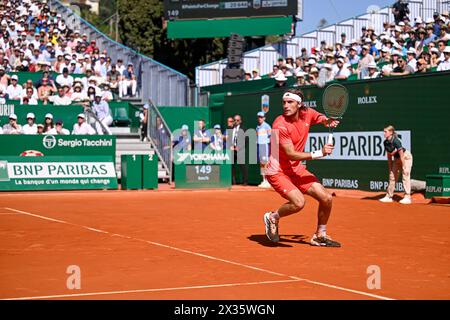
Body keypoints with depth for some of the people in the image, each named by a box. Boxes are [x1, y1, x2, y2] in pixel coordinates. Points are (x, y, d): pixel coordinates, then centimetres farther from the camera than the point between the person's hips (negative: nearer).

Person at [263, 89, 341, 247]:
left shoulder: (308, 114, -5)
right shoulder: (280, 125, -24)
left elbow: (323, 119, 18)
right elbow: (291, 154, -26)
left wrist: (329, 121, -7)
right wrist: (319, 153, -30)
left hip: (297, 169, 7)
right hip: (278, 171, -7)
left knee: (326, 198, 0)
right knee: (298, 202, -28)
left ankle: (320, 235, 21)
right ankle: (272, 218, 2)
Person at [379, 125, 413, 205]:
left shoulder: (395, 141, -29)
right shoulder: (386, 142, -7)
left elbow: (402, 155, -27)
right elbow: (389, 156, 3)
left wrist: (404, 168, -26)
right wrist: (390, 168, 6)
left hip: (406, 157, -8)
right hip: (396, 159, 8)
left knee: (406, 177, -12)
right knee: (392, 176, 9)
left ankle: (407, 198, -11)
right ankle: (389, 196, 18)